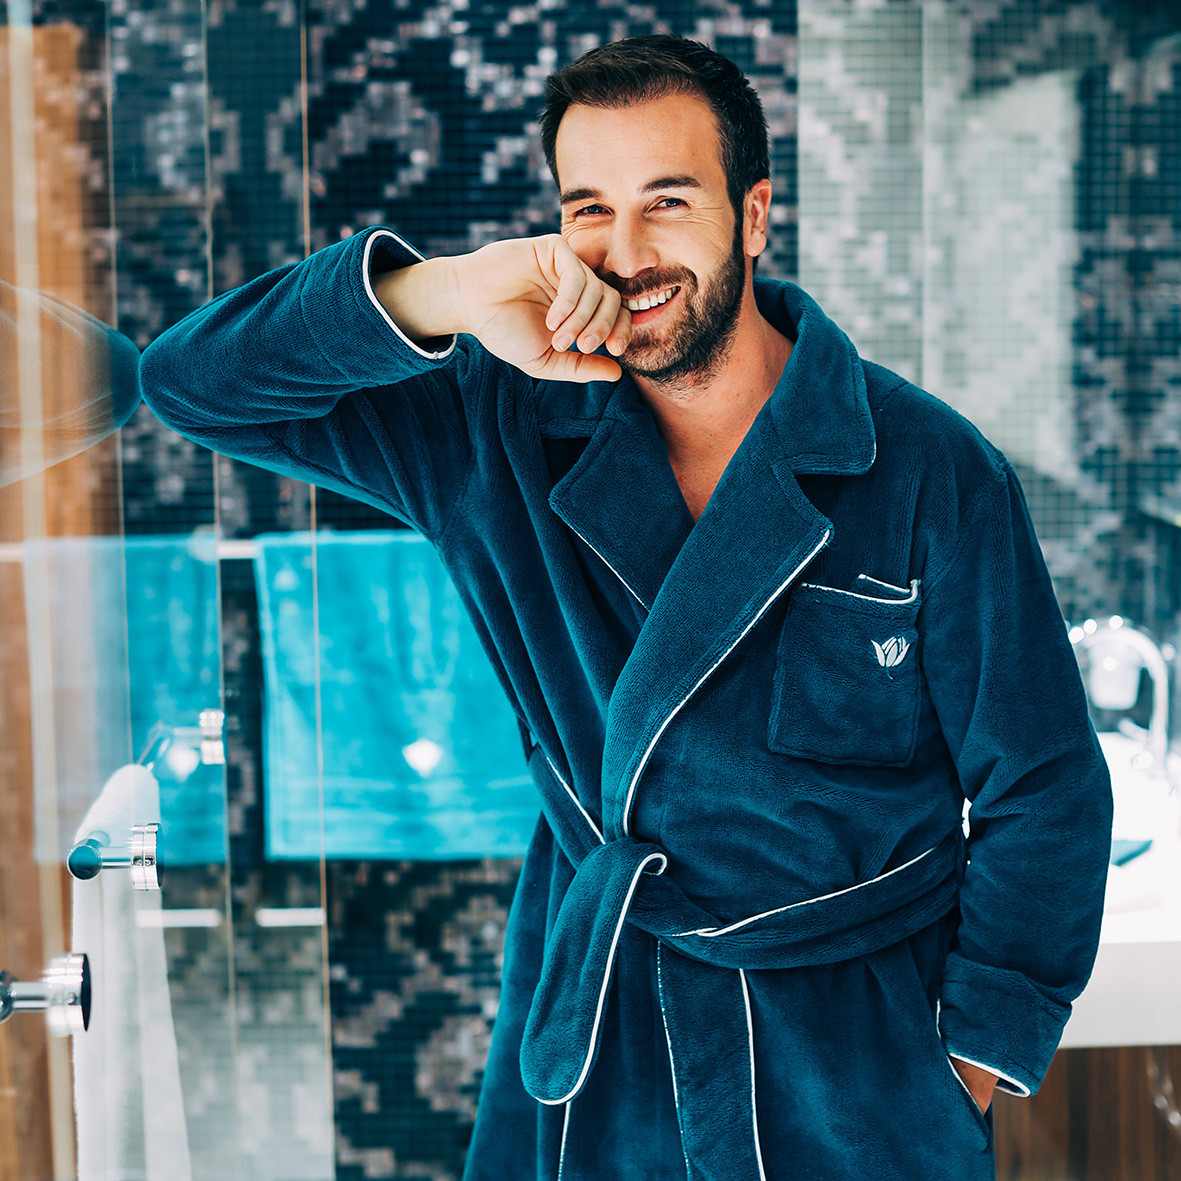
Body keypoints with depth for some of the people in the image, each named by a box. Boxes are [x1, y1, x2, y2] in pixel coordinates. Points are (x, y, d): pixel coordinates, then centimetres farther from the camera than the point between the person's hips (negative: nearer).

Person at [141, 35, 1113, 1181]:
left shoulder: (932, 473, -12)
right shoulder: (502, 429, -4)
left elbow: (1042, 790, -6)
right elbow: (199, 383, -10)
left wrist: (972, 1073, -6)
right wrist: (435, 297, -25)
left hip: (853, 1041, -2)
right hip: (585, 1033, 2)